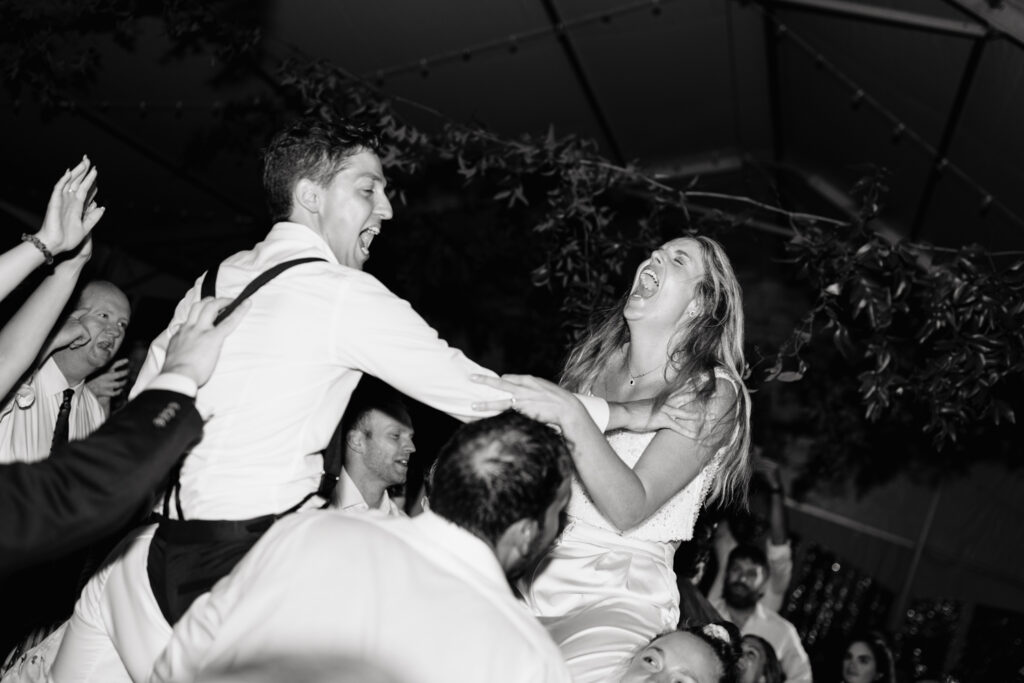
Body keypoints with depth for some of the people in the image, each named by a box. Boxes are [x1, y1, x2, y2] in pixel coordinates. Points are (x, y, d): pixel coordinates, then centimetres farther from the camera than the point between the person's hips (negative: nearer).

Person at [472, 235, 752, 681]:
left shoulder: (712, 393, -3)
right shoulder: (594, 359, 11)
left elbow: (629, 509, -15)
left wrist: (571, 416, -24)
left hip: (618, 599, -4)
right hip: (535, 577, 5)